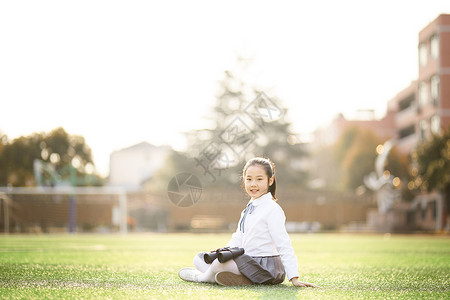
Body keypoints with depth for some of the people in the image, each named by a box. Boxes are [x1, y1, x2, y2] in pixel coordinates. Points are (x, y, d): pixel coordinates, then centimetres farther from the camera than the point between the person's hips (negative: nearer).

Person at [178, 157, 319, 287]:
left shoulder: (272, 210, -11)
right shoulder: (250, 208, 17)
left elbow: (284, 246, -15)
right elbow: (238, 238, 19)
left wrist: (294, 278, -20)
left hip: (267, 269, -10)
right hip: (248, 260, 10)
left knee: (221, 263, -33)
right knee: (199, 258, 8)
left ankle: (201, 276, 1)